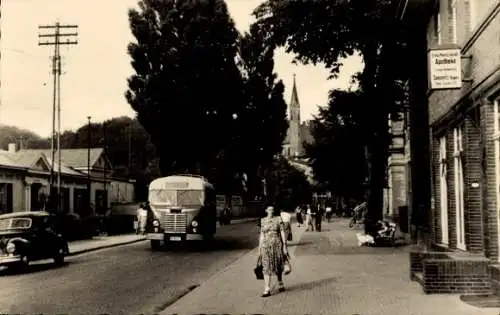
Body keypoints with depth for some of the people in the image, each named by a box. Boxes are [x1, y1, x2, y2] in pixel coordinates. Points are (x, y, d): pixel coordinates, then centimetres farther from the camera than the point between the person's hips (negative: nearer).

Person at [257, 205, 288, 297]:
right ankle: (267, 290, -8)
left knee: (278, 266, 10)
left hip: (277, 245, -1)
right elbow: (261, 235, 9)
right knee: (266, 267, -6)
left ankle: (280, 284, 32)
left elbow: (282, 233, 0)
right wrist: (259, 249, 7)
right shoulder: (263, 221, 6)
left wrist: (285, 246, -5)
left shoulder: (278, 219, 1)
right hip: (266, 246, 1)